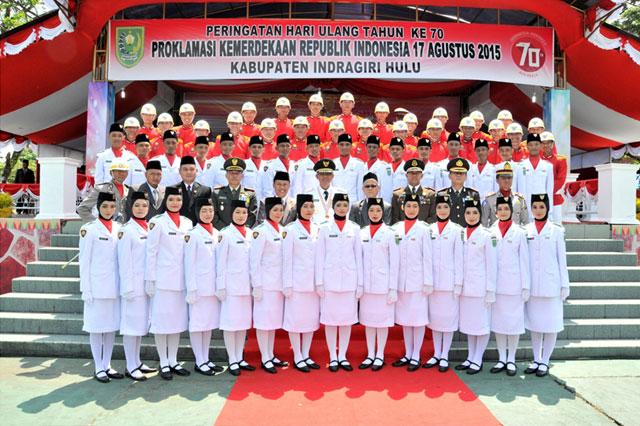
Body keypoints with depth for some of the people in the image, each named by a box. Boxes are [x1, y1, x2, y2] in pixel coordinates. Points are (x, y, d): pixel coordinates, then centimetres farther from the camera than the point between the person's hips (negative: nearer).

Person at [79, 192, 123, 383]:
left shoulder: (119, 229, 8)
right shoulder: (89, 229, -4)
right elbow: (84, 261, -5)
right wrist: (86, 289, -9)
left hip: (115, 286, 4)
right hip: (96, 286, -4)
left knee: (112, 326, 10)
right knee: (96, 327, 4)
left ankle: (107, 365, 22)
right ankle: (98, 368, 15)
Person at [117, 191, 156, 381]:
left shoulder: (150, 228, 11)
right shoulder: (126, 230, -8)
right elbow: (124, 261, -11)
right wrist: (128, 287, -14)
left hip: (147, 285, 7)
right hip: (133, 285, -7)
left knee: (141, 323, 14)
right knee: (131, 324, 0)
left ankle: (137, 362, 26)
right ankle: (130, 367, 9)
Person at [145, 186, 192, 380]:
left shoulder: (187, 223, 9)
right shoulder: (157, 222, -4)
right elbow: (151, 252, -5)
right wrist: (150, 280, -8)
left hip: (181, 280, 5)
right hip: (163, 280, -4)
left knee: (178, 319, 11)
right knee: (162, 320, 3)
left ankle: (173, 361, 23)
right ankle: (164, 363, 16)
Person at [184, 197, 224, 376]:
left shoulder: (217, 233, 10)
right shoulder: (192, 234, -7)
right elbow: (189, 263, -10)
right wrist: (191, 289, -13)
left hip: (214, 286, 6)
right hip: (200, 287, -6)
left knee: (210, 322, 13)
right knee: (197, 323, 2)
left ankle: (206, 359, 24)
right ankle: (199, 362, 13)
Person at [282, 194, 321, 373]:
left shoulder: (317, 229, 8)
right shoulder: (291, 229, -5)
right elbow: (287, 258, -7)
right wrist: (287, 284, -10)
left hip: (314, 283, 5)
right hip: (297, 283, -5)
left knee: (312, 319, 10)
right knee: (296, 319, 2)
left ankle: (306, 356, 23)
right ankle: (297, 358, 16)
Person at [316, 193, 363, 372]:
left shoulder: (355, 228, 6)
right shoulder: (324, 228, 3)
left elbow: (358, 256, 6)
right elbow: (320, 256, 1)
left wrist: (360, 283, 2)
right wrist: (319, 282, -4)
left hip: (349, 280, 2)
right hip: (330, 279, -1)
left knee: (347, 318, 6)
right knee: (330, 319, 3)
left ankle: (342, 356, 19)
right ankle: (332, 357, 15)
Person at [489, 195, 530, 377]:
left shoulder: (519, 233, 0)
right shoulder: (491, 232, 5)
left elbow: (524, 260, 0)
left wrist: (526, 287, -3)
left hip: (514, 285, -2)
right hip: (496, 285, 2)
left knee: (514, 321, 4)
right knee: (498, 321, 8)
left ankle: (511, 360, 17)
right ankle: (501, 359, 20)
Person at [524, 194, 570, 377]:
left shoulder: (556, 230, 1)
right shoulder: (526, 231, 5)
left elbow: (562, 259, 1)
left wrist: (565, 285, -1)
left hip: (551, 284, -2)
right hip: (532, 285, 2)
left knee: (551, 324, 3)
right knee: (534, 323, 10)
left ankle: (544, 361, 16)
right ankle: (536, 360, 22)